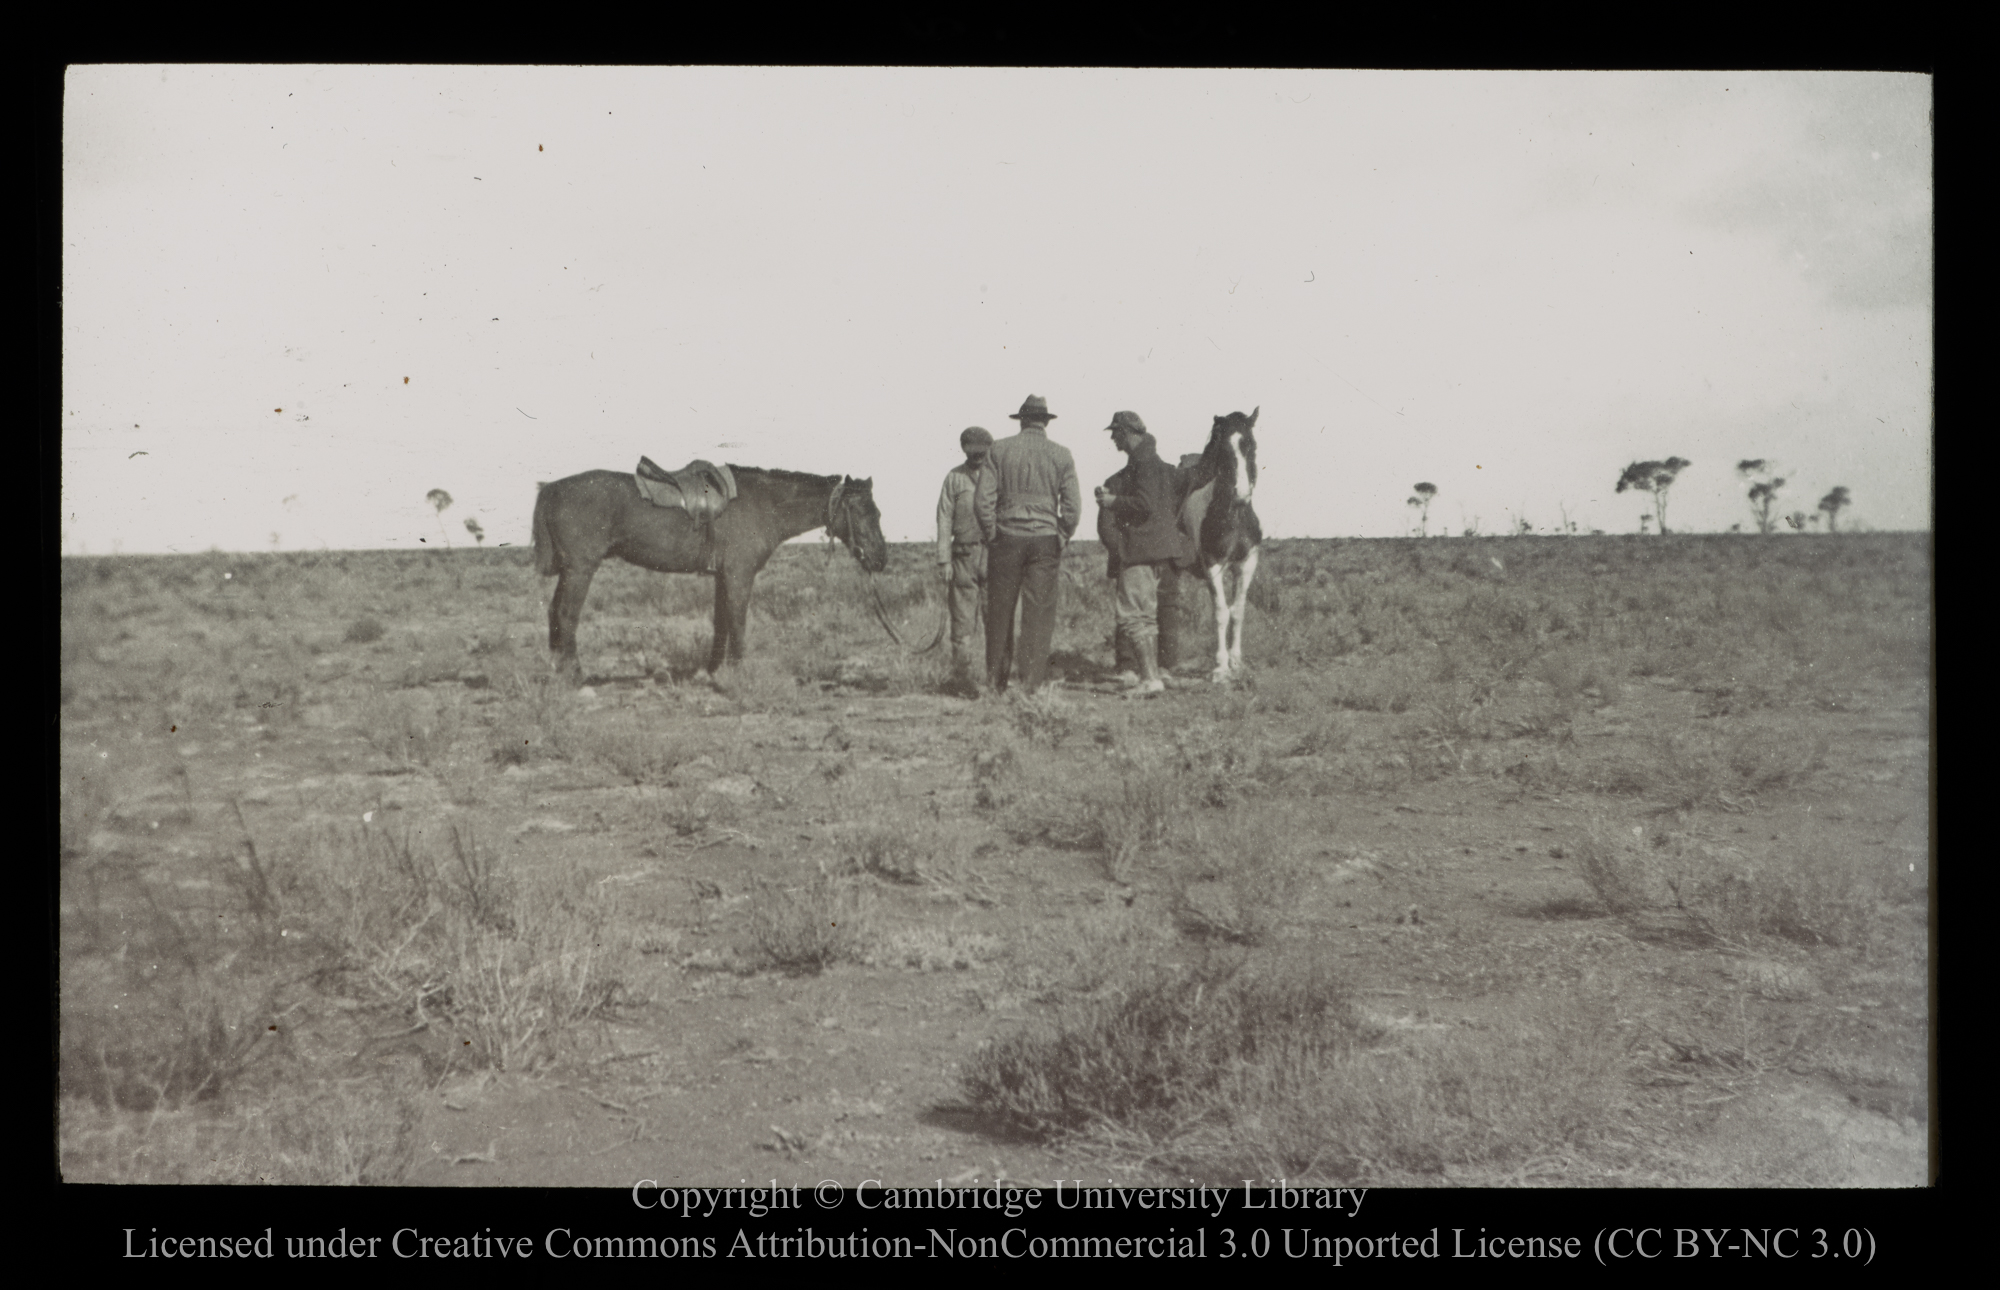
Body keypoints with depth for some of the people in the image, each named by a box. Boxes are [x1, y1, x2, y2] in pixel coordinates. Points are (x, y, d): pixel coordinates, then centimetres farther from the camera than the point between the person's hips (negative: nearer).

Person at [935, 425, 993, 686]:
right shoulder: (954, 477, 7)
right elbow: (945, 520, 5)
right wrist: (944, 560, -3)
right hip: (964, 555, 0)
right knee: (963, 620, 1)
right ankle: (961, 678, 7)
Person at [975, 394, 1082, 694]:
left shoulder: (1000, 450, 1)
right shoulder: (1061, 455, 1)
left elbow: (983, 499, -4)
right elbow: (1073, 506, -3)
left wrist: (990, 535, 5)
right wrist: (1061, 539, 8)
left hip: (1006, 537, 0)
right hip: (1045, 539, 0)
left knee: (1000, 612, 9)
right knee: (1039, 613, 2)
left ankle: (995, 681, 15)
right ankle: (1032, 683, -1)